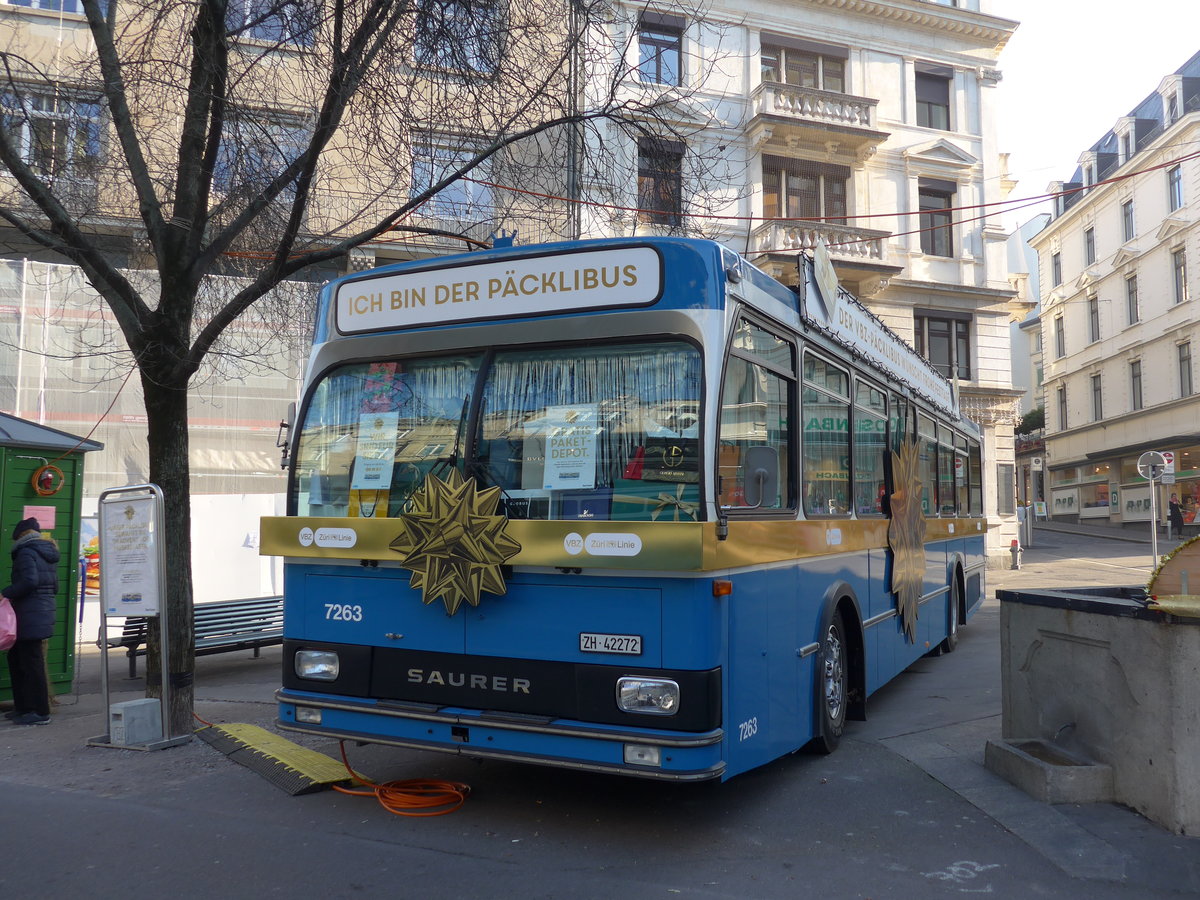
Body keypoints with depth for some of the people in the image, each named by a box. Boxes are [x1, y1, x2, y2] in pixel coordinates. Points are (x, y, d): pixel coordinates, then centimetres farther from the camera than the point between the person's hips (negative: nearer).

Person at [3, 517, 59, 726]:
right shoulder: (49, 554, 16)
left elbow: (29, 581, -24)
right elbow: (55, 586, 19)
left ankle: (40, 712, 0)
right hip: (45, 613, 9)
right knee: (16, 658, 18)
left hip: (29, 616, -9)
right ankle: (23, 707, 23)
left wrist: (6, 594, -16)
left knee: (31, 662, -4)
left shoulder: (26, 553, -10)